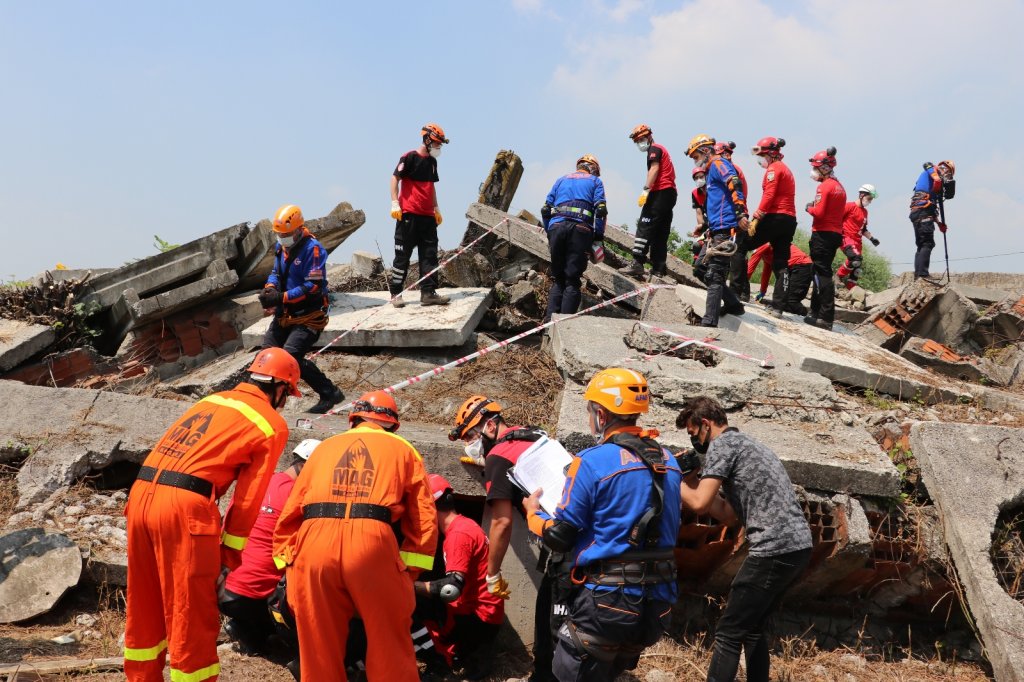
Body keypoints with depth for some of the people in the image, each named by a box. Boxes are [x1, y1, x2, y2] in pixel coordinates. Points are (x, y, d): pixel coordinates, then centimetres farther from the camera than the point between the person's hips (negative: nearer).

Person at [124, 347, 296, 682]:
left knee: (143, 608, 21)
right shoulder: (273, 425, 5)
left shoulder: (212, 400, 22)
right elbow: (247, 499, 1)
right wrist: (229, 557, 8)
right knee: (193, 617, 5)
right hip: (184, 505, -7)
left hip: (141, 494, 7)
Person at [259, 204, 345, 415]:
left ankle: (330, 394, -7)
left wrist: (282, 297, -25)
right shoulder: (281, 246, 8)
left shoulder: (312, 249, -18)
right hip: (286, 314, 9)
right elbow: (276, 272, 20)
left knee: (291, 357, -18)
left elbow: (313, 287, -24)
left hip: (309, 316, -9)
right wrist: (270, 288, -4)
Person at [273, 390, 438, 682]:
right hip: (371, 543, -2)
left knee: (319, 649, 12)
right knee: (390, 645, 8)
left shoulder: (325, 447, 28)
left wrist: (286, 561, 26)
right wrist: (409, 572, 17)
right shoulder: (402, 449, 22)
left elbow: (290, 512, 23)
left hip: (314, 543, 2)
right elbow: (424, 519, 13)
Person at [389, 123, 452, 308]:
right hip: (408, 214, -7)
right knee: (403, 254, -3)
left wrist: (436, 208, 21)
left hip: (427, 216, 8)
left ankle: (428, 293, 4)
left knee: (430, 255, 3)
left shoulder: (432, 161, 17)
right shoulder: (410, 157, -6)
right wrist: (395, 203, -14)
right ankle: (395, 293, 5)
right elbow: (395, 178, -7)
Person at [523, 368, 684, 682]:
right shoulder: (667, 460, 7)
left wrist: (533, 513, 9)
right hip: (658, 601, 7)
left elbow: (559, 537, -12)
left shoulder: (592, 462, -14)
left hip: (608, 600, -7)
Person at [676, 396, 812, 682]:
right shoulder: (746, 444, 24)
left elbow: (700, 504, -14)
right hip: (798, 547, 10)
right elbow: (728, 514, 23)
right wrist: (690, 479, 20)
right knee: (752, 628, 21)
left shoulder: (722, 444, -4)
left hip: (775, 550, -10)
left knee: (728, 633, -4)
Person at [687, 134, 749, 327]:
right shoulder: (713, 170, 26)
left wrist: (741, 213, -29)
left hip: (724, 229, -10)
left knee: (714, 275, -13)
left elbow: (735, 185, -21)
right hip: (717, 231, 10)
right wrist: (708, 228, 32)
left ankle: (709, 322, -15)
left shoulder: (718, 163, -4)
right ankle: (733, 305, 24)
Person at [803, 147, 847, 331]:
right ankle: (817, 312, 22)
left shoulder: (824, 186, -12)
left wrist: (809, 207, -1)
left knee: (822, 273, -9)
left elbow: (819, 212, -19)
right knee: (822, 272, 16)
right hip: (836, 233, 9)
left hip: (823, 233, -9)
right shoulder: (839, 187, 16)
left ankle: (826, 317, -11)